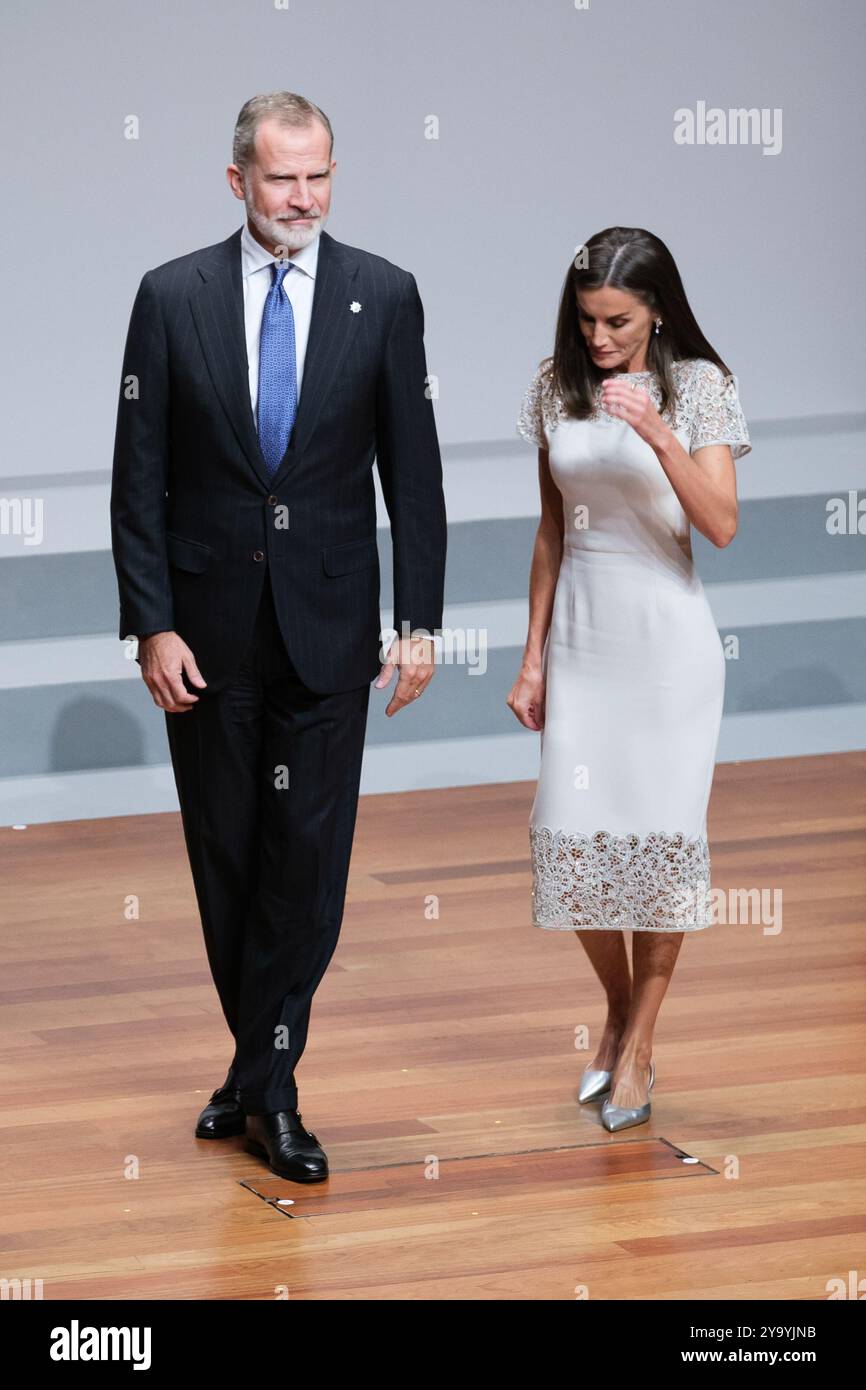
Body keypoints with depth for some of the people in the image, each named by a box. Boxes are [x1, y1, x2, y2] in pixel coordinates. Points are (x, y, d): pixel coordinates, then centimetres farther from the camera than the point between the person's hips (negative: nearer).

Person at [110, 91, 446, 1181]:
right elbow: (139, 478, -1)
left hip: (328, 624, -1)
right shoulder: (173, 297, -1)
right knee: (224, 852, 8)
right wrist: (153, 625, -7)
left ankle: (265, 1085, 0)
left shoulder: (384, 296, 0)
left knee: (308, 852, -5)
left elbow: (413, 469, 2)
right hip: (210, 622, 1)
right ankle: (265, 1066, 22)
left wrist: (419, 622, -3)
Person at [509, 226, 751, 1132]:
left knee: (661, 833, -1)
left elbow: (720, 524, -16)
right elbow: (551, 528, 9)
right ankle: (618, 1008, 24)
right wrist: (533, 659, 8)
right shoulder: (557, 388, 3)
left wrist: (657, 432, -29)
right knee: (571, 834, 0)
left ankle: (638, 1045, 10)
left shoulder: (700, 387, -7)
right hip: (580, 635, 3)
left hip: (666, 638, -3)